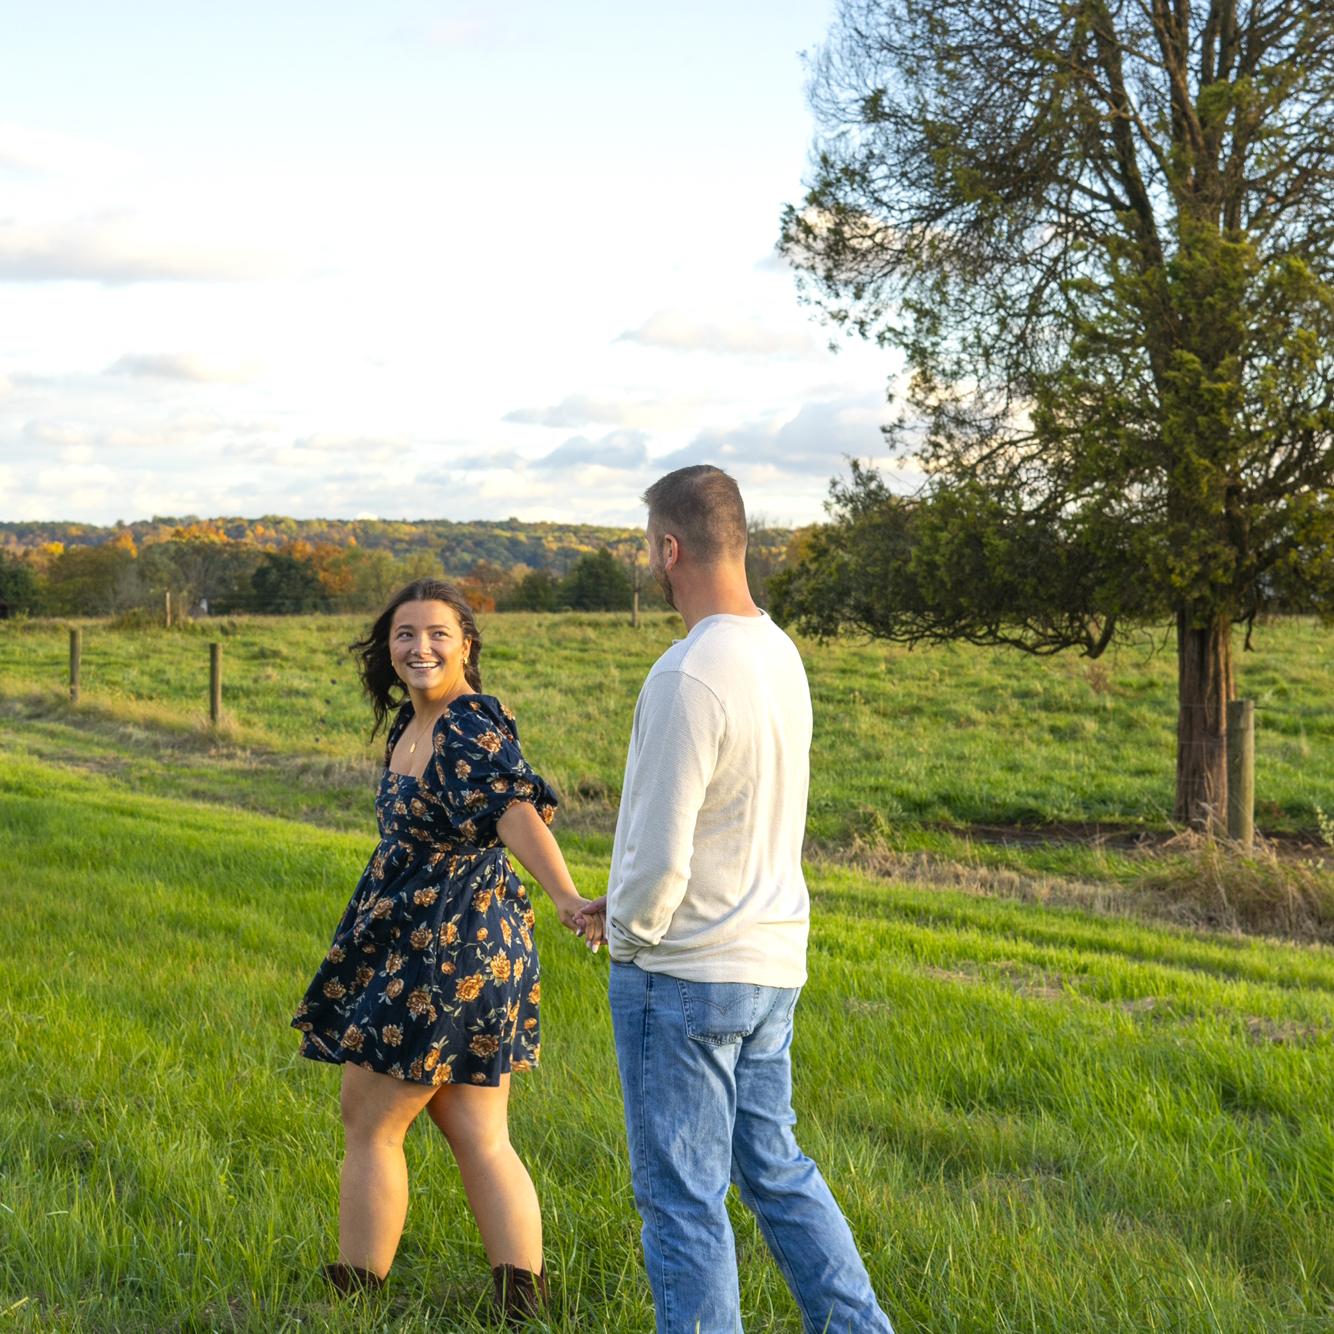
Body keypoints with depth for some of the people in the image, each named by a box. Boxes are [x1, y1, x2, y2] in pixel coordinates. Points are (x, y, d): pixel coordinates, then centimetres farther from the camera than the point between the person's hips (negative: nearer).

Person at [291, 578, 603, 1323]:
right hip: (414, 950, 9)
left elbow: (518, 813, -34)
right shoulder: (410, 725, 10)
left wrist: (568, 900, -49)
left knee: (369, 1123, 4)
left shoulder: (471, 728, -18)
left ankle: (352, 1293, 18)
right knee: (479, 1136, 8)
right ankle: (523, 1300, 9)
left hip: (449, 955, -9)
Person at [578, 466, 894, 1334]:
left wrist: (632, 930, -2)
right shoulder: (781, 654, 6)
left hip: (683, 973, -9)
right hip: (773, 966, 9)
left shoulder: (689, 678, -22)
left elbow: (659, 852, -22)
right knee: (775, 1167, 20)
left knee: (683, 1197, 3)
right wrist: (629, 902, 15)